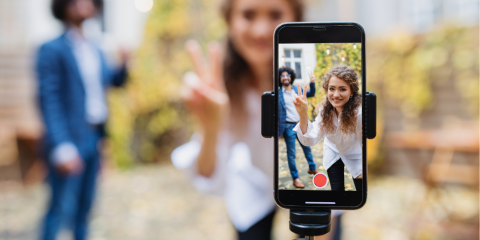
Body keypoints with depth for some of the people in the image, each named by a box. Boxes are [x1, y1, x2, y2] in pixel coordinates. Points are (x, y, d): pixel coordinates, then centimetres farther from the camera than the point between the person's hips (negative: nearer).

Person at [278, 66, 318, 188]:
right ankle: (295, 178, 16)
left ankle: (312, 169, 39)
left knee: (307, 148, 19)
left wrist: (312, 83, -3)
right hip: (289, 127, -4)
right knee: (291, 154, 4)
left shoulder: (297, 89, 6)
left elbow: (311, 94, 14)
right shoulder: (278, 93, -7)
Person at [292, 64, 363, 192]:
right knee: (337, 189, 10)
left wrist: (363, 171, -8)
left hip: (355, 154, -3)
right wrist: (303, 115, -41)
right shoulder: (325, 109, -22)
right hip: (333, 151, 3)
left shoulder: (358, 112, -35)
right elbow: (310, 140, -27)